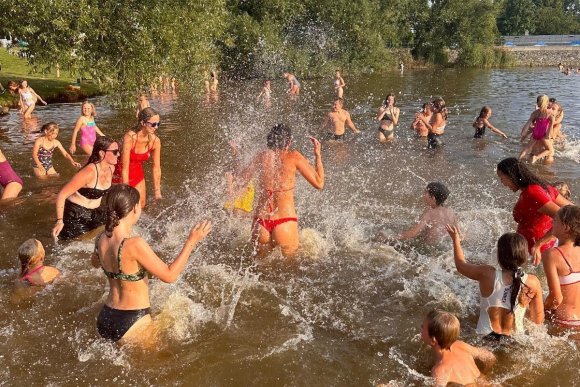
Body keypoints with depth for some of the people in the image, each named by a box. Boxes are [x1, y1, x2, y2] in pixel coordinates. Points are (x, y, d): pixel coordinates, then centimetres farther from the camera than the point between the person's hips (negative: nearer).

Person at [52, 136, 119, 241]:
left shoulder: (111, 168, -5)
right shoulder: (89, 172, -29)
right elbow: (62, 195, -23)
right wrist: (60, 221, -25)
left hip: (95, 213, 7)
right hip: (75, 214, -7)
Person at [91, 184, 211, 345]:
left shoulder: (101, 240, -3)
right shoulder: (134, 244, -27)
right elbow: (169, 275, -22)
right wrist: (191, 242, -18)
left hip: (105, 319, 7)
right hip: (132, 323, -7)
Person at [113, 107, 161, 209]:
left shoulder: (155, 141, -18)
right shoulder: (130, 137, -31)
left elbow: (156, 167, -10)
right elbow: (125, 167, -28)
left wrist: (157, 190, -8)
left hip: (138, 173, 5)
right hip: (121, 173, -4)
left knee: (141, 204, 12)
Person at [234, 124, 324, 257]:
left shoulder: (261, 156, 6)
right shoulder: (293, 156, -3)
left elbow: (239, 182, 17)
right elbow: (319, 183, 1)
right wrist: (318, 155, 12)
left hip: (260, 222, 3)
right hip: (285, 222, -3)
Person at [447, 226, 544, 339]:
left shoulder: (487, 274, -20)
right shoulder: (532, 283, -17)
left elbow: (461, 265, 2)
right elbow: (538, 320, -4)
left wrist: (456, 240, 18)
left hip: (485, 338, 0)